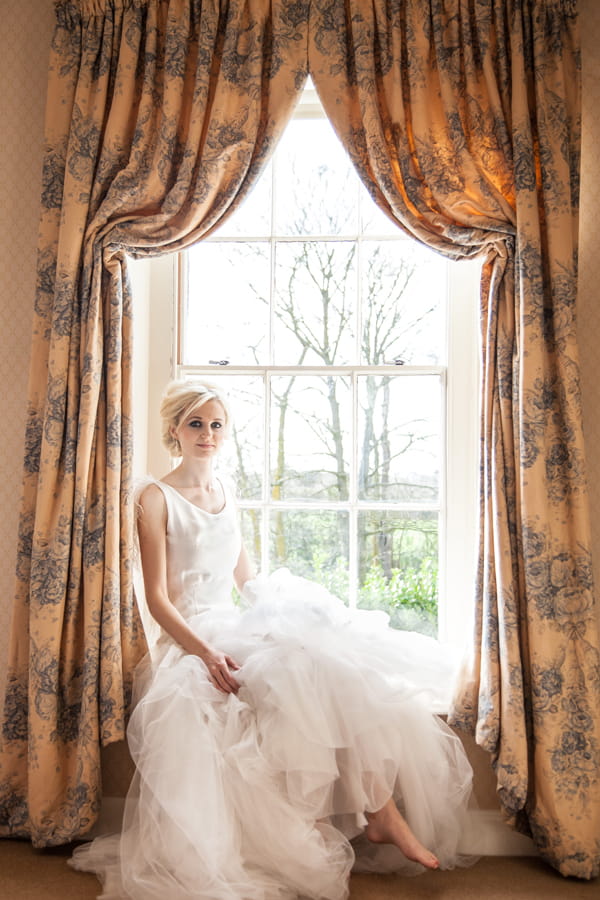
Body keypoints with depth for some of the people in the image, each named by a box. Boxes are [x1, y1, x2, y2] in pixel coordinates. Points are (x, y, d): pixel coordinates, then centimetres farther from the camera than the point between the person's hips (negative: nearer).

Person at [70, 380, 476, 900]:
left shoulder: (224, 490, 13)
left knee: (344, 666, -14)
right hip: (192, 639, -6)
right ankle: (380, 813, -11)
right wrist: (207, 653, -23)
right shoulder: (157, 498, -6)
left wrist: (290, 611, 9)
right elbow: (158, 599, -10)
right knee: (315, 671, -25)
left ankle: (382, 810, -9)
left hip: (238, 625, 6)